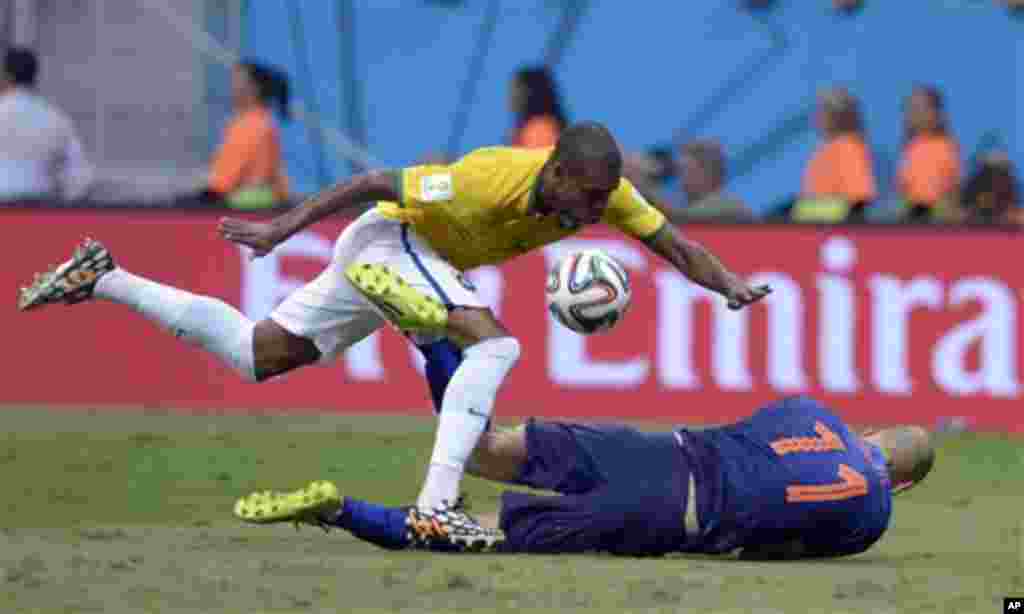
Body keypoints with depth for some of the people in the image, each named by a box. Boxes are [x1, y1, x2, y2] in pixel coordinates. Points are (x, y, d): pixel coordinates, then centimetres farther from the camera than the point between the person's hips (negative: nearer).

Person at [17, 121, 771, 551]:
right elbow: (377, 183, -27)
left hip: (417, 255, 8)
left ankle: (103, 280, 21)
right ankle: (437, 504, -31)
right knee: (493, 344, -28)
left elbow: (675, 245, -12)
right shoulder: (493, 179, -35)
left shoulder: (607, 190, -16)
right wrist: (282, 229, -23)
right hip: (389, 239, -8)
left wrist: (729, 285, -32)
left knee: (256, 355, 14)